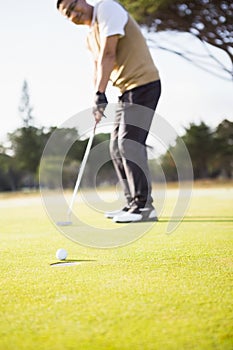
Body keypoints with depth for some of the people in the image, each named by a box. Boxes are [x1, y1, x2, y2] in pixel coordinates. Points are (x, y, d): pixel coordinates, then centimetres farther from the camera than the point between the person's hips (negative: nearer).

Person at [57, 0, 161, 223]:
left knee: (129, 143, -17)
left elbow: (108, 55, -20)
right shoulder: (91, 37, 17)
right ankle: (133, 204, 14)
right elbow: (97, 69, 18)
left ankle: (144, 206, -15)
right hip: (127, 90, 10)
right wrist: (97, 105, 5)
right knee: (117, 147, 9)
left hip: (143, 84, -10)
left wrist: (100, 94, -23)